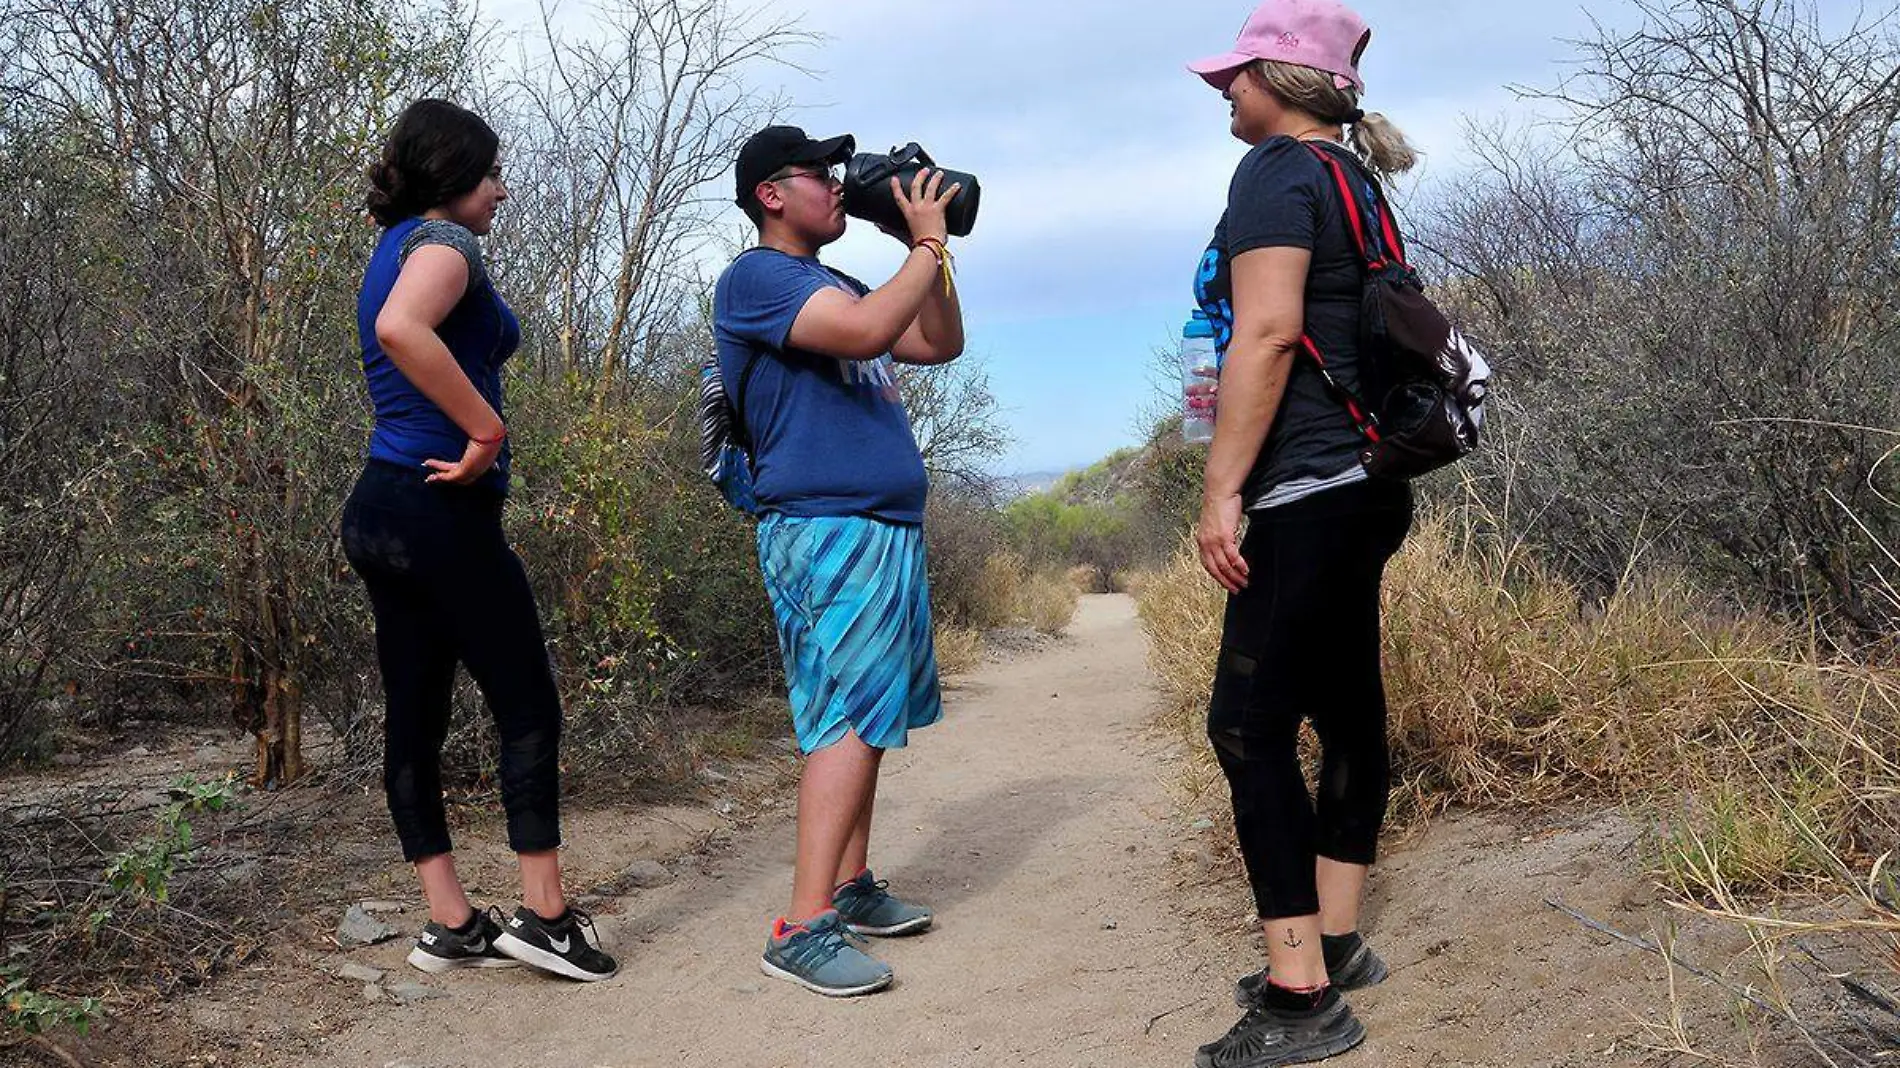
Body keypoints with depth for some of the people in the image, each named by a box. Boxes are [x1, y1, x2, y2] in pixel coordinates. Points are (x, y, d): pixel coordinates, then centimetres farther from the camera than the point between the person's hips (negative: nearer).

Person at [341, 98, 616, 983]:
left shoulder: (397, 247, 20)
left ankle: (450, 925, 14)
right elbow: (401, 328, -31)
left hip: (382, 509, 10)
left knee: (414, 719, 8)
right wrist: (486, 430, -25)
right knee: (529, 709, 0)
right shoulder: (443, 240, -9)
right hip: (444, 514, -10)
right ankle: (545, 913, 6)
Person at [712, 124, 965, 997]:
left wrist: (924, 247, 14)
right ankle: (803, 928, -14)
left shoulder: (837, 286, 22)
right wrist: (927, 245, -9)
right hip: (827, 528, -10)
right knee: (848, 718, -15)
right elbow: (865, 331, -23)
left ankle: (852, 887, 21)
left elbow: (940, 344, 24)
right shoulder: (755, 278, -7)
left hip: (885, 530, 10)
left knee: (867, 717, 12)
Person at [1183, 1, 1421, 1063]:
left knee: (1250, 721, -10)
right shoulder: (1353, 179, 20)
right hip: (1363, 482, 10)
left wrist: (1222, 489, -20)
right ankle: (1337, 942, 22)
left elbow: (1267, 333, -19)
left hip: (1308, 488, -10)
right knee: (1346, 709, 12)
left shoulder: (1277, 171, -8)